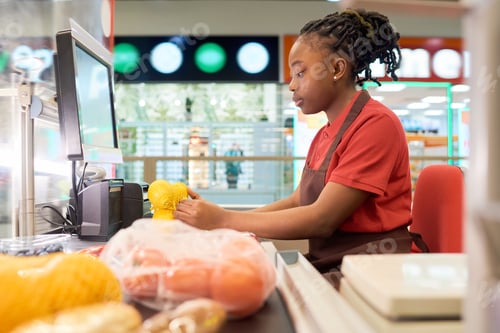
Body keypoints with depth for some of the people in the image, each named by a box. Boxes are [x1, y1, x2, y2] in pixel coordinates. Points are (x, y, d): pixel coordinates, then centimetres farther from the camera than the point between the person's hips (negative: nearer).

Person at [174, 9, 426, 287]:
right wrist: (215, 216, -1)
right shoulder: (324, 135, 10)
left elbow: (322, 220, -20)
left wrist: (224, 219, -17)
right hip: (328, 264, 7)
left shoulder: (376, 123, -15)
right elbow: (296, 203, 10)